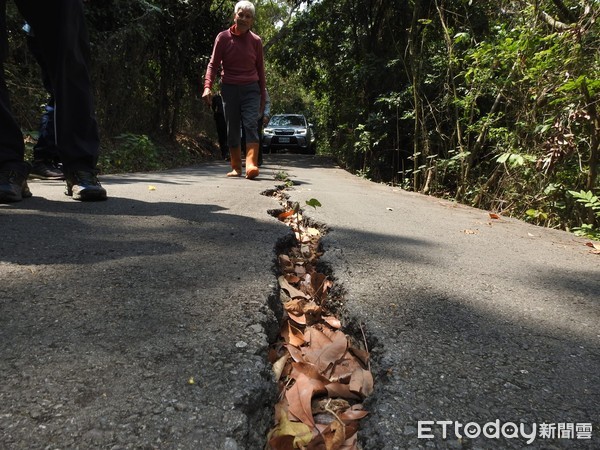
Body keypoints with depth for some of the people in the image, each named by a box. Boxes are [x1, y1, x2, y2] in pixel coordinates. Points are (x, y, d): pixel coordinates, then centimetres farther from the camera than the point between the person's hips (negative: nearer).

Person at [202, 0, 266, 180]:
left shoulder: (256, 41, 6)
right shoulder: (223, 37, 1)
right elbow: (213, 64, 0)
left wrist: (263, 96, 14)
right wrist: (207, 87, -17)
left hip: (250, 89, 0)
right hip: (229, 89, 0)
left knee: (251, 125, -16)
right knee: (232, 129, 3)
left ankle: (251, 166, -25)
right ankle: (236, 168, 10)